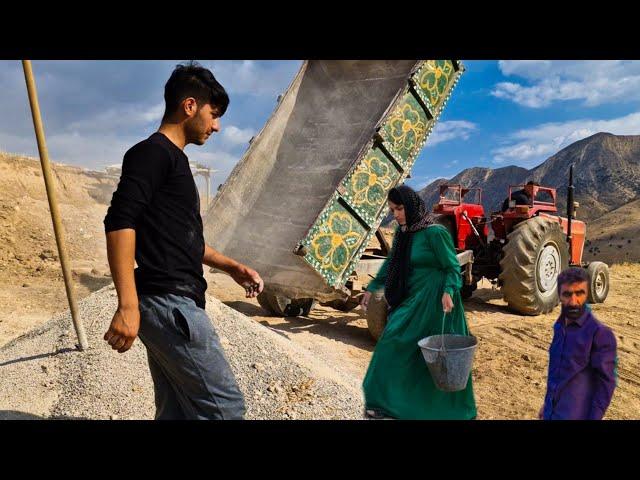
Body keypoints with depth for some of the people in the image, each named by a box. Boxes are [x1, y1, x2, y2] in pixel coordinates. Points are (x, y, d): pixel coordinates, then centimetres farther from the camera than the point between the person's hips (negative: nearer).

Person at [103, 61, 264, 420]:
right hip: (170, 303, -10)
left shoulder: (175, 159, 22)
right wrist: (128, 306, -27)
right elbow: (119, 223, -20)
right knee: (224, 405, -6)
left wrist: (231, 266, 23)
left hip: (172, 304, 10)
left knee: (176, 410, 14)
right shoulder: (152, 151, -8)